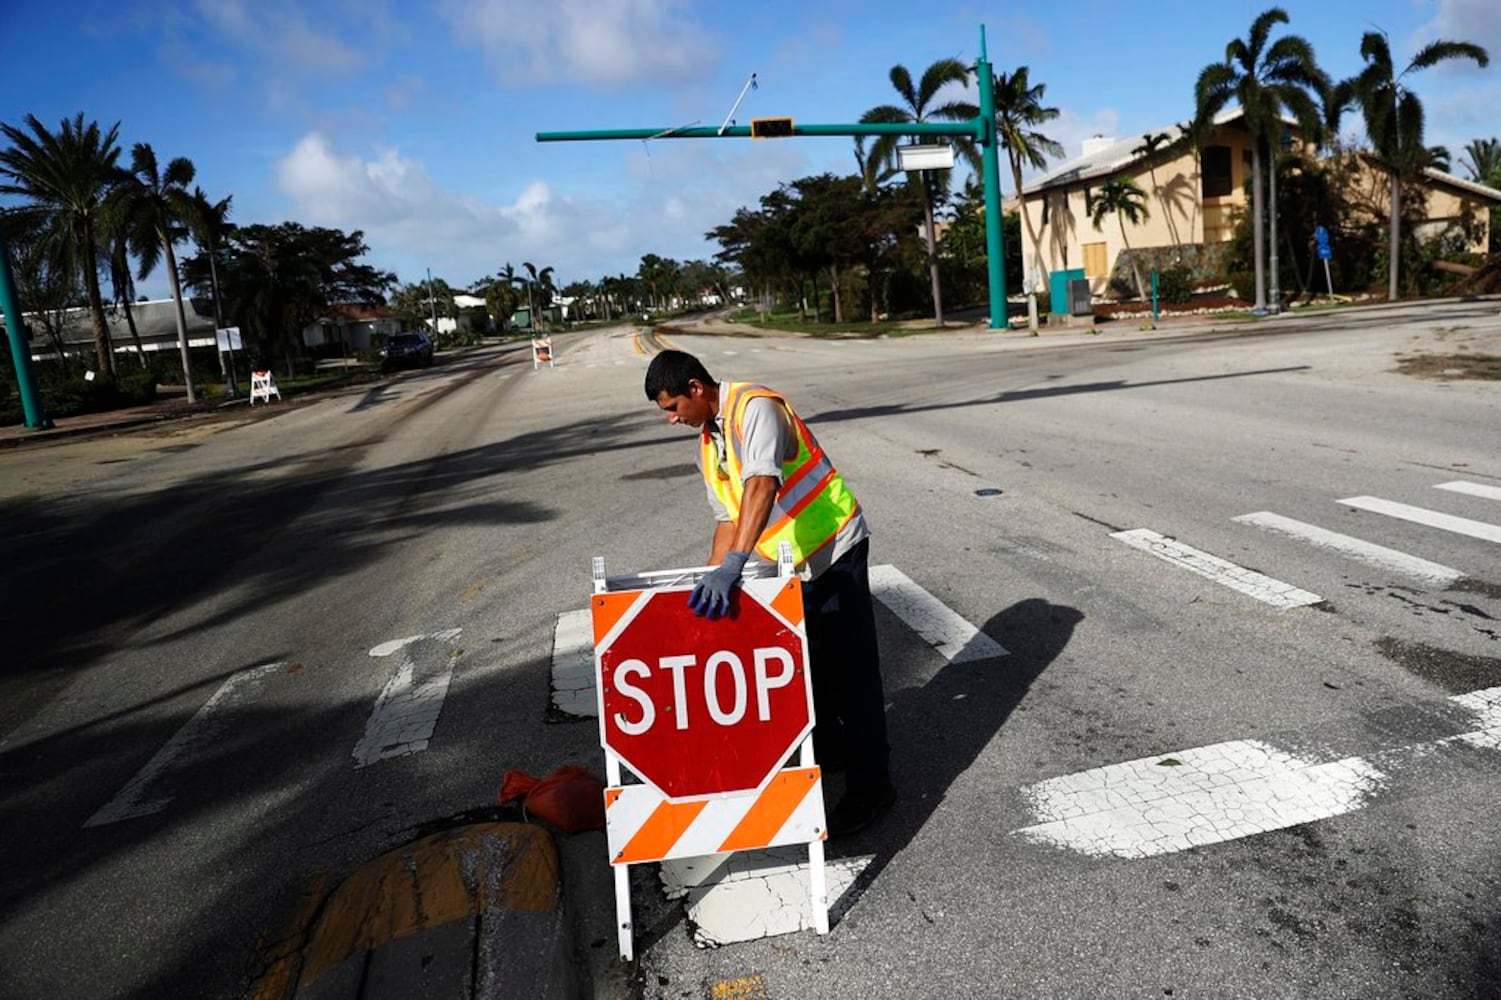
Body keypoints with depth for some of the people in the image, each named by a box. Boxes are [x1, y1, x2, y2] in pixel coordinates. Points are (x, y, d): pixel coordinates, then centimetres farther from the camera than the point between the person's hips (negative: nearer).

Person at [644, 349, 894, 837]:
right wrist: (708, 583, 7)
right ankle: (829, 751, 38)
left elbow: (763, 484, -35)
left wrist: (734, 564, -43)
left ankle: (870, 785, 8)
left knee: (850, 669, -3)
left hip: (834, 549, -9)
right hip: (789, 562, 9)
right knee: (805, 665, 18)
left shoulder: (755, 406, -20)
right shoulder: (707, 445, 8)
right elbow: (727, 518, 12)